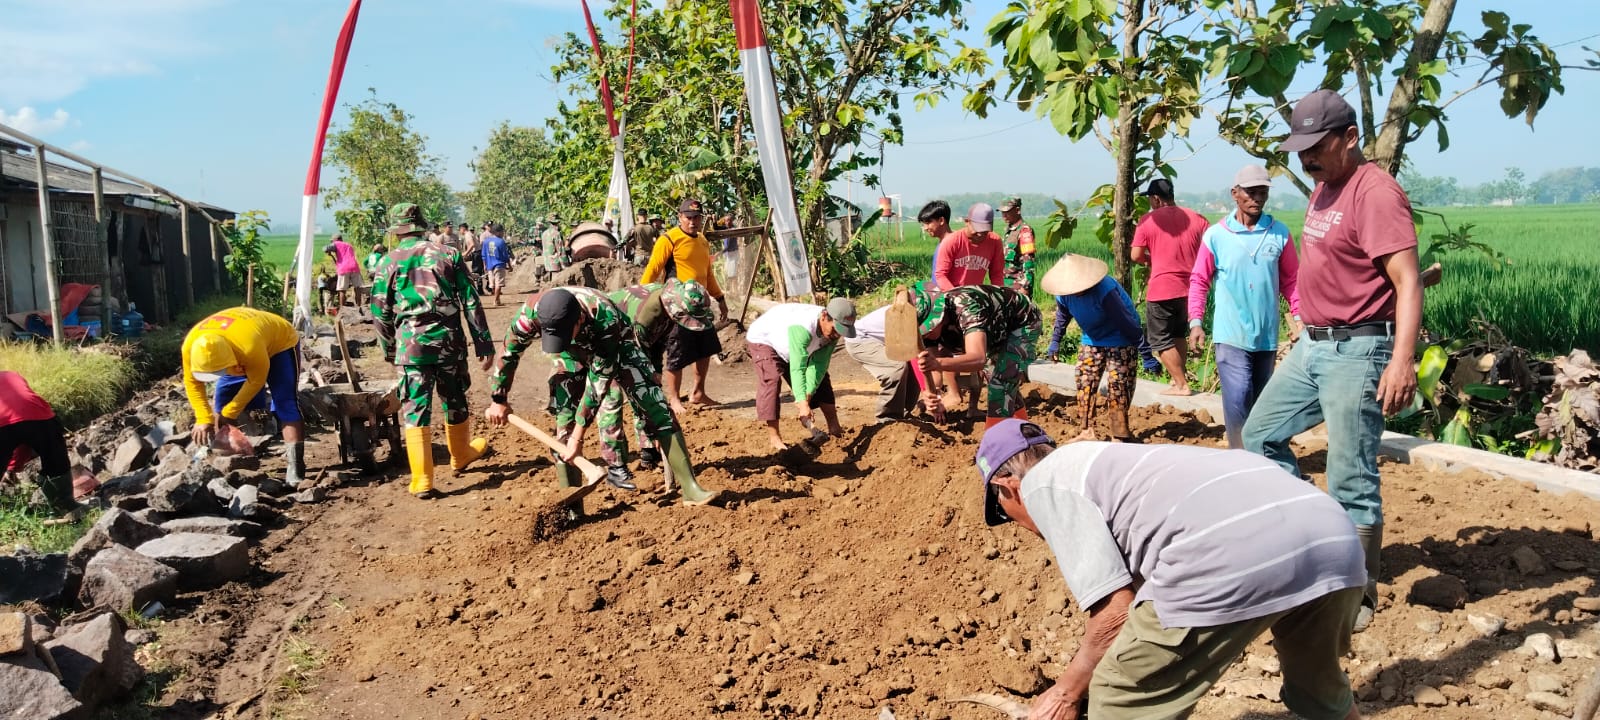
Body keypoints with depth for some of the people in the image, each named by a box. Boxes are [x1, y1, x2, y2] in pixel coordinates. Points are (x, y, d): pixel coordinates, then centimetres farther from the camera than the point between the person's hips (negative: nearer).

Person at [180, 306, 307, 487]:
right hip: (241, 353, 6)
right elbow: (192, 383, -12)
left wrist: (230, 412, -16)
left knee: (285, 404, -18)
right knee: (221, 398, 1)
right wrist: (204, 419, -18)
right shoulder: (190, 346, -28)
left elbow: (255, 381, -26)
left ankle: (294, 467, -23)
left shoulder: (249, 346, -45)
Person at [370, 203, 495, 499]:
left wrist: (389, 349, 19)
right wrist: (483, 341, 5)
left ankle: (422, 481, -5)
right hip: (449, 340, 1)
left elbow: (380, 311, 5)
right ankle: (461, 456, 40)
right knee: (455, 401, 19)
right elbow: (470, 301, 1)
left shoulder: (389, 262, 1)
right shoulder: (447, 254, 3)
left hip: (411, 342, -1)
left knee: (416, 410, 1)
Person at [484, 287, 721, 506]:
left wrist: (579, 434, -31)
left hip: (617, 347, -2)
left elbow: (599, 378, -34)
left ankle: (690, 488, -9)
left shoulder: (605, 317, -43)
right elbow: (509, 354, -15)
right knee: (564, 422, -8)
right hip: (576, 354, 3)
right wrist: (498, 400, -3)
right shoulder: (531, 313, -35)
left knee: (656, 409, -12)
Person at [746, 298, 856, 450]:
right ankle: (774, 437, -24)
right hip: (763, 339, -7)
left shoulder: (833, 330, -22)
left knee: (820, 377, 3)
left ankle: (834, 427, 11)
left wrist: (807, 395, -34)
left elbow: (819, 365, -23)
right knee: (771, 380, -26)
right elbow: (797, 369, -49)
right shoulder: (802, 328, -46)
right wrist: (803, 403, -55)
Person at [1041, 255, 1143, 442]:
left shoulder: (1104, 289, -34)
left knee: (1117, 384, -9)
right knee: (1085, 382, 2)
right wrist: (1055, 341, 16)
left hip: (1120, 340, -6)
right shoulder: (1064, 294, -12)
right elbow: (1063, 316, 11)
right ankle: (1087, 431, 7)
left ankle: (1119, 435, -3)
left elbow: (1125, 321, -29)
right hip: (1092, 340, 7)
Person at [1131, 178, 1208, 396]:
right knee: (1178, 336, 22)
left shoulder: (1147, 220, -6)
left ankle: (1181, 385, 1)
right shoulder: (1197, 218, 5)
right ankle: (1180, 377, 19)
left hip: (1161, 289, -5)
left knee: (1162, 340, 5)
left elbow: (1136, 256, -8)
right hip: (1190, 288, 5)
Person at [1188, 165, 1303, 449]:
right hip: (1231, 334, -3)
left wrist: (1298, 315, -1)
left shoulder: (1279, 233, 1)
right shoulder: (1216, 235, -5)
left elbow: (1291, 279, 8)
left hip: (1267, 335, 3)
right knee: (1237, 401, -13)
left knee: (1261, 402, 15)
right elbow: (1199, 280, 1)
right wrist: (1196, 321, -6)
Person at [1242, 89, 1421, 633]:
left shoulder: (1375, 193, -17)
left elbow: (1408, 283, -24)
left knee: (1351, 480, -4)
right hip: (1312, 345, 10)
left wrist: (1402, 359, -34)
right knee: (1260, 434, 17)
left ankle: (1359, 598, 10)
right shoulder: (1323, 188, 12)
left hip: (1357, 352, -10)